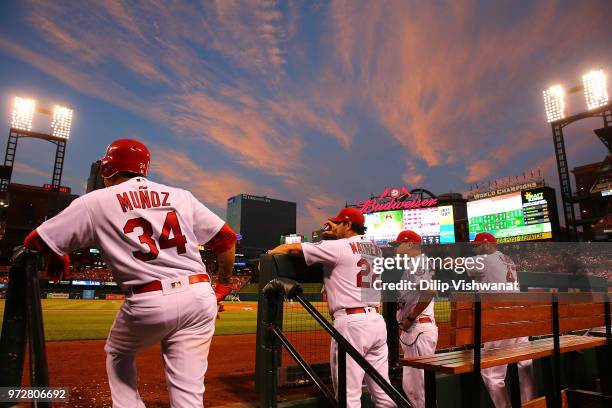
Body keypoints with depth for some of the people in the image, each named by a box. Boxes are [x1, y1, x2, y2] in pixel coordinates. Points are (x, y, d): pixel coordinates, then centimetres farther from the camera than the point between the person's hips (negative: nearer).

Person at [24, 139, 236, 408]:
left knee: (118, 355, 30)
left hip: (147, 303, -2)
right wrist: (223, 286, 19)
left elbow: (36, 242, 9)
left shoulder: (96, 201, 5)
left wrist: (56, 259, 30)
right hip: (199, 296, 3)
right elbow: (226, 237, 10)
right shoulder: (181, 196, 12)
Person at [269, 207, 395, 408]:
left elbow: (292, 248, -2)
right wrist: (337, 234, 28)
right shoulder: (376, 249, 12)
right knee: (383, 392, 14)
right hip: (377, 321, 8)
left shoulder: (338, 247, -6)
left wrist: (267, 256, 14)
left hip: (351, 323, -7)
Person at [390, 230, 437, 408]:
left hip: (419, 329, -10)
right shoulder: (411, 265, 20)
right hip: (412, 331, 10)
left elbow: (429, 291, -28)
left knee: (421, 385, -3)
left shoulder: (417, 263, -11)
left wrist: (410, 318, -20)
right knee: (410, 386, 17)